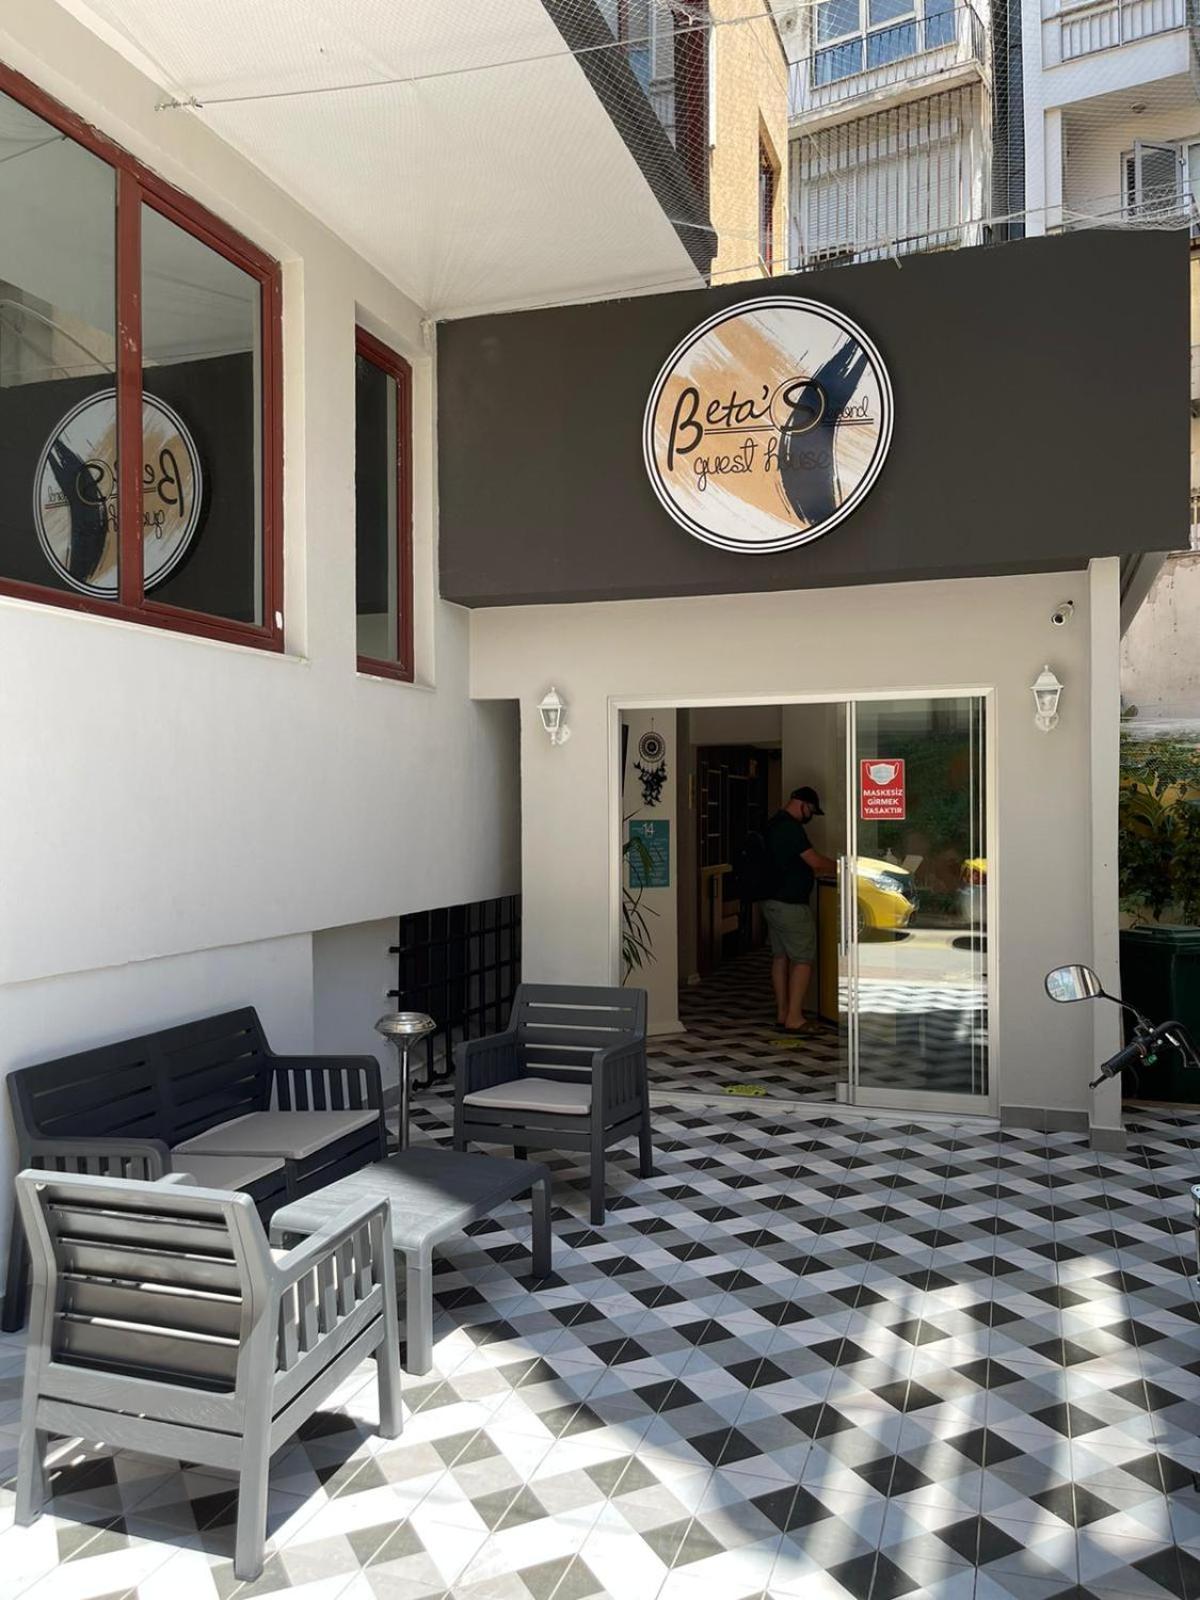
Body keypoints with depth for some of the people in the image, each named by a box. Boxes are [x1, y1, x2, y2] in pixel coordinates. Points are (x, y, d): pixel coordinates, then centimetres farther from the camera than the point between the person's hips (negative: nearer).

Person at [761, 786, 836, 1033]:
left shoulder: (775, 824, 14)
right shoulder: (790, 827, -17)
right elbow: (815, 861, -16)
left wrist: (818, 871, 19)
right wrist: (841, 867, -2)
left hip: (772, 902, 10)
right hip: (790, 905, -10)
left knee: (780, 957, 13)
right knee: (803, 960, -4)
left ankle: (782, 1013, 18)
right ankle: (794, 1018, -4)